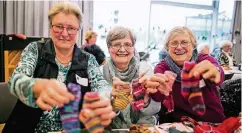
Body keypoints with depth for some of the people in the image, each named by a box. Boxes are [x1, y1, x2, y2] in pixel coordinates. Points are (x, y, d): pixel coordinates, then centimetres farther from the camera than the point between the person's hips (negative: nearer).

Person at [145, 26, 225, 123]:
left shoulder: (205, 59, -5)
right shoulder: (162, 67, -5)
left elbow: (219, 74, -27)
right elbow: (160, 96, -23)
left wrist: (215, 71, -50)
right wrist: (157, 90, -46)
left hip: (211, 122, 2)